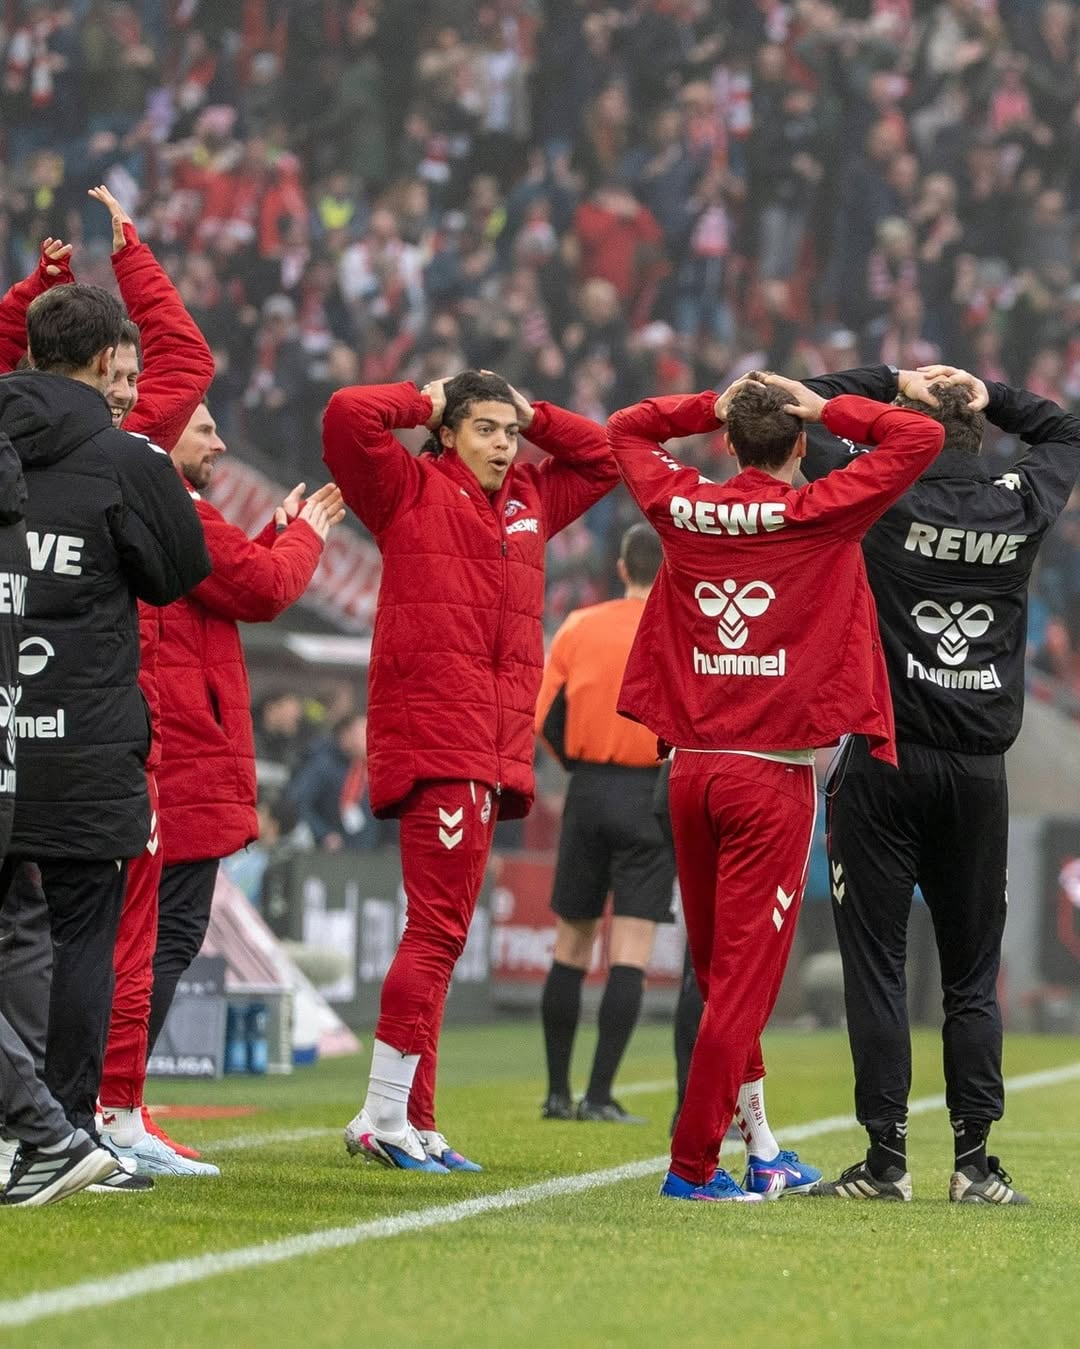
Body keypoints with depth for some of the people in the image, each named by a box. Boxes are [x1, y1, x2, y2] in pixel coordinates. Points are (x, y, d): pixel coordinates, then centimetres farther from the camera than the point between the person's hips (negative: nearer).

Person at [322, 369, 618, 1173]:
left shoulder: (530, 502, 20)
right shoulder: (411, 490, 1)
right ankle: (387, 1116, -8)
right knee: (438, 927, -11)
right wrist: (424, 404, 2)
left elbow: (604, 458, 33)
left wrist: (534, 417, 19)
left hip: (493, 752, 8)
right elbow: (348, 415, -12)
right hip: (434, 742, -8)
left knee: (441, 931, 9)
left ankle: (408, 1121, 13)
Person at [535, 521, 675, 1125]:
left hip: (588, 792, 3)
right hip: (653, 797, -3)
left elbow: (546, 718, 3)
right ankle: (600, 1095, -9)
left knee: (571, 948, 12)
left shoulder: (580, 627, 4)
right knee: (631, 955, -3)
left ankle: (558, 1092, 14)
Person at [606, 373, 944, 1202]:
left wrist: (712, 408, 16)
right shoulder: (818, 516, -8)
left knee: (718, 968, 14)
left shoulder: (683, 509, 4)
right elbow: (921, 438, -5)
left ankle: (761, 1151, 24)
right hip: (773, 775, -5)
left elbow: (625, 430, 23)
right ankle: (693, 1164, -6)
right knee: (746, 970, -2)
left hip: (691, 767, 5)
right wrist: (829, 409, 2)